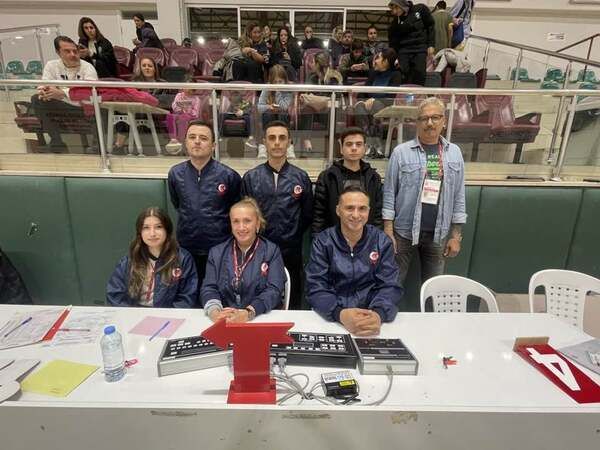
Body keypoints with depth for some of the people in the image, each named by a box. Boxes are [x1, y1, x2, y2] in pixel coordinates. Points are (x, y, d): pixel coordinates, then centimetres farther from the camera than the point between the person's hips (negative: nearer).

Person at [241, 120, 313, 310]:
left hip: (291, 251, 0)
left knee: (292, 304, 14)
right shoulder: (250, 177, 0)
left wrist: (292, 235, 3)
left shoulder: (301, 177, -1)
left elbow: (307, 215, 6)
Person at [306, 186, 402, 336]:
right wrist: (340, 314, -27)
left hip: (370, 316, 1)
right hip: (331, 318, -1)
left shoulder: (382, 241, 3)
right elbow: (316, 288, -9)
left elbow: (389, 286, -3)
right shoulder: (322, 242, -2)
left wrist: (378, 314, -24)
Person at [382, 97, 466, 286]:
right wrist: (388, 232, -8)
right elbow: (389, 193, -5)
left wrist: (456, 235, 5)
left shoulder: (454, 153, 5)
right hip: (404, 231, -2)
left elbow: (459, 196, 7)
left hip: (438, 234, 3)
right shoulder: (401, 152, -5)